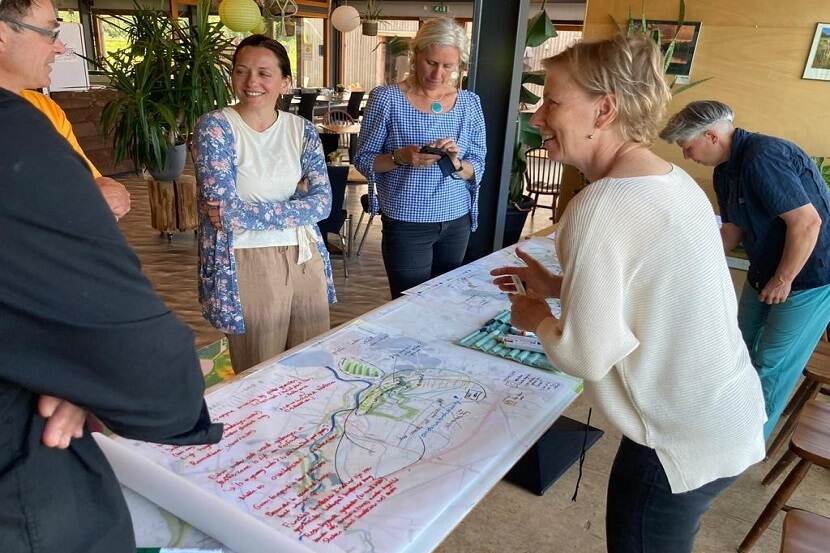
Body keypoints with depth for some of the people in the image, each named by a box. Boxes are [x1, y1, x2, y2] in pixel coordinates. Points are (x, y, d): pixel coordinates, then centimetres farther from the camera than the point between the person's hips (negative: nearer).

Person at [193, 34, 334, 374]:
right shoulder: (215, 127, -6)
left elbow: (322, 202, -6)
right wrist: (295, 207, -11)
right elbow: (225, 210, -16)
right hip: (249, 265, -4)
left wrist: (246, 213, -13)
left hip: (306, 260, 4)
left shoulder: (302, 130, 5)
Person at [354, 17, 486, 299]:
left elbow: (478, 168, 3)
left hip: (458, 221, 4)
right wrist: (400, 157, -23)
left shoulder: (469, 103, 2)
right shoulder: (386, 98, -8)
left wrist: (456, 163, -18)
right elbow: (363, 159, -5)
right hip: (407, 224, -4)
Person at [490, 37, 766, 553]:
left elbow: (587, 356, -24)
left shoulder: (602, 206, -27)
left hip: (684, 442, -8)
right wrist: (561, 286, 9)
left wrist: (537, 318, -5)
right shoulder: (672, 178, 1)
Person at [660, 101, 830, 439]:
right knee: (743, 348, 18)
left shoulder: (764, 158, -27)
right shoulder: (726, 170, 3)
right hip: (766, 271, 9)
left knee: (771, 364, 1)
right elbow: (733, 231, 10)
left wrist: (782, 280, -20)